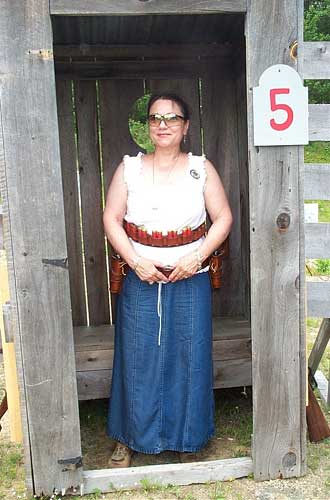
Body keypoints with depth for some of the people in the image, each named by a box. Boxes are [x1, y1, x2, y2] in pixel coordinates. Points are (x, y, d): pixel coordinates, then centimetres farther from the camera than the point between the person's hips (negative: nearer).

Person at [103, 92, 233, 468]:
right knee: (137, 356, 6)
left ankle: (186, 436, 29)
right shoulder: (129, 168, 2)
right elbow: (111, 219, -1)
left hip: (190, 279, 0)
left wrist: (197, 257, -14)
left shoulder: (201, 168, 1)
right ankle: (129, 437, 25)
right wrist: (136, 261, -13)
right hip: (141, 278, 0)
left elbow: (223, 218, 0)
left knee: (189, 356, 7)